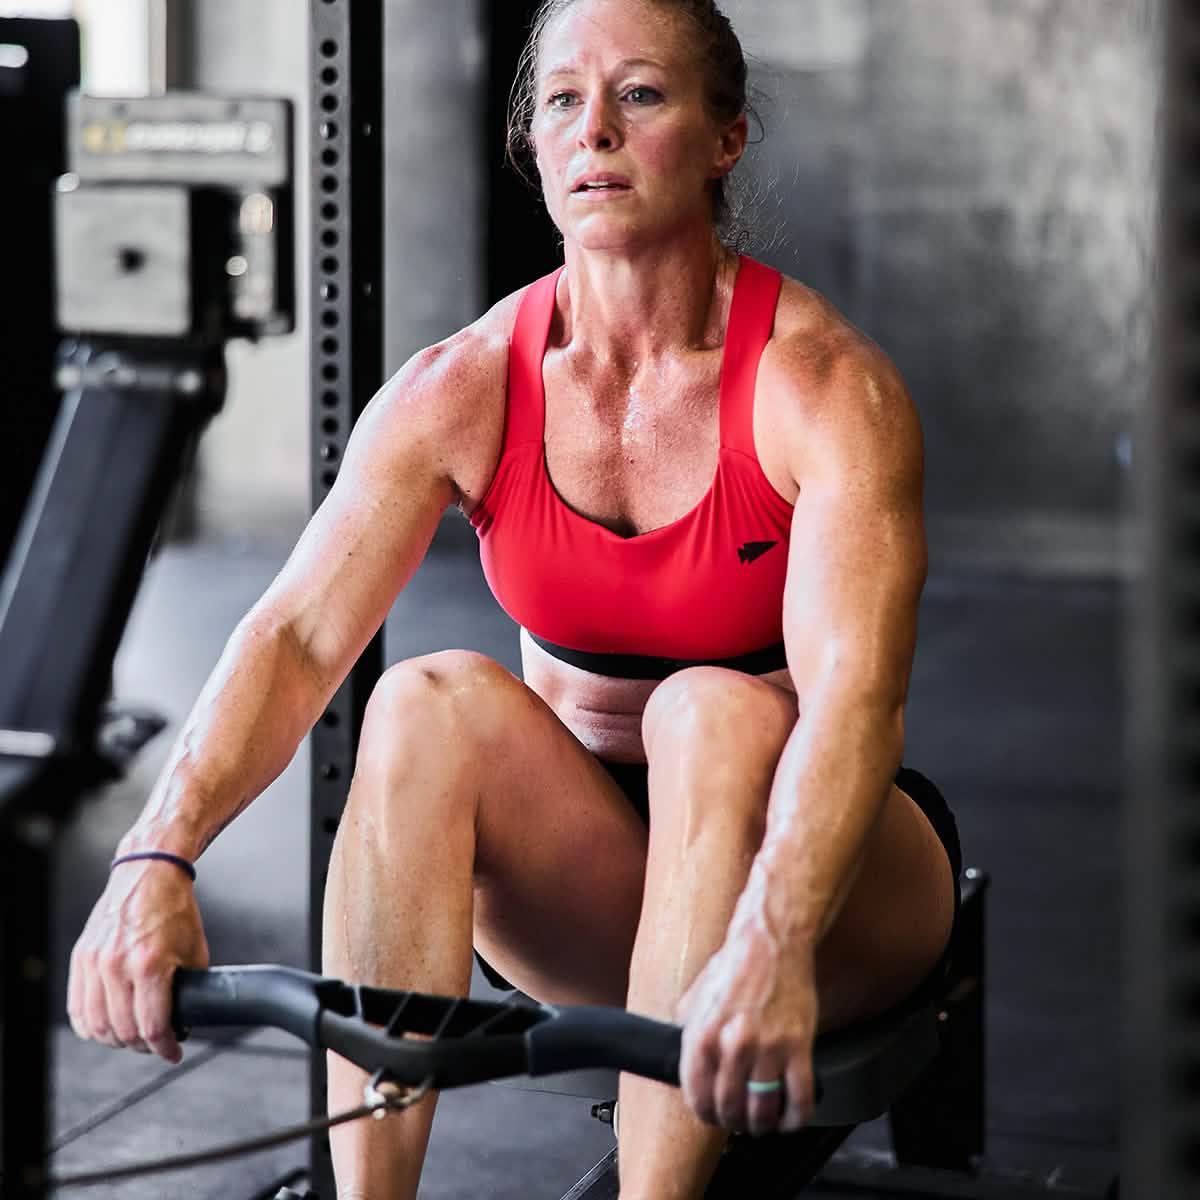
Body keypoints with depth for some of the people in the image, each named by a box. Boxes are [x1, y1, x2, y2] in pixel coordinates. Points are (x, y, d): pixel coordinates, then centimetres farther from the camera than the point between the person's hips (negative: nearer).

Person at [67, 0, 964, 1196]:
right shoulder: (463, 388, -7)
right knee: (432, 701, -26)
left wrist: (771, 946, -50)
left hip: (831, 878, -2)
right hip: (587, 874, 3)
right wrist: (154, 858, -36)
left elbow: (853, 690, -32)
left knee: (717, 711, -34)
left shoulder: (820, 382, -17)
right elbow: (296, 632, -18)